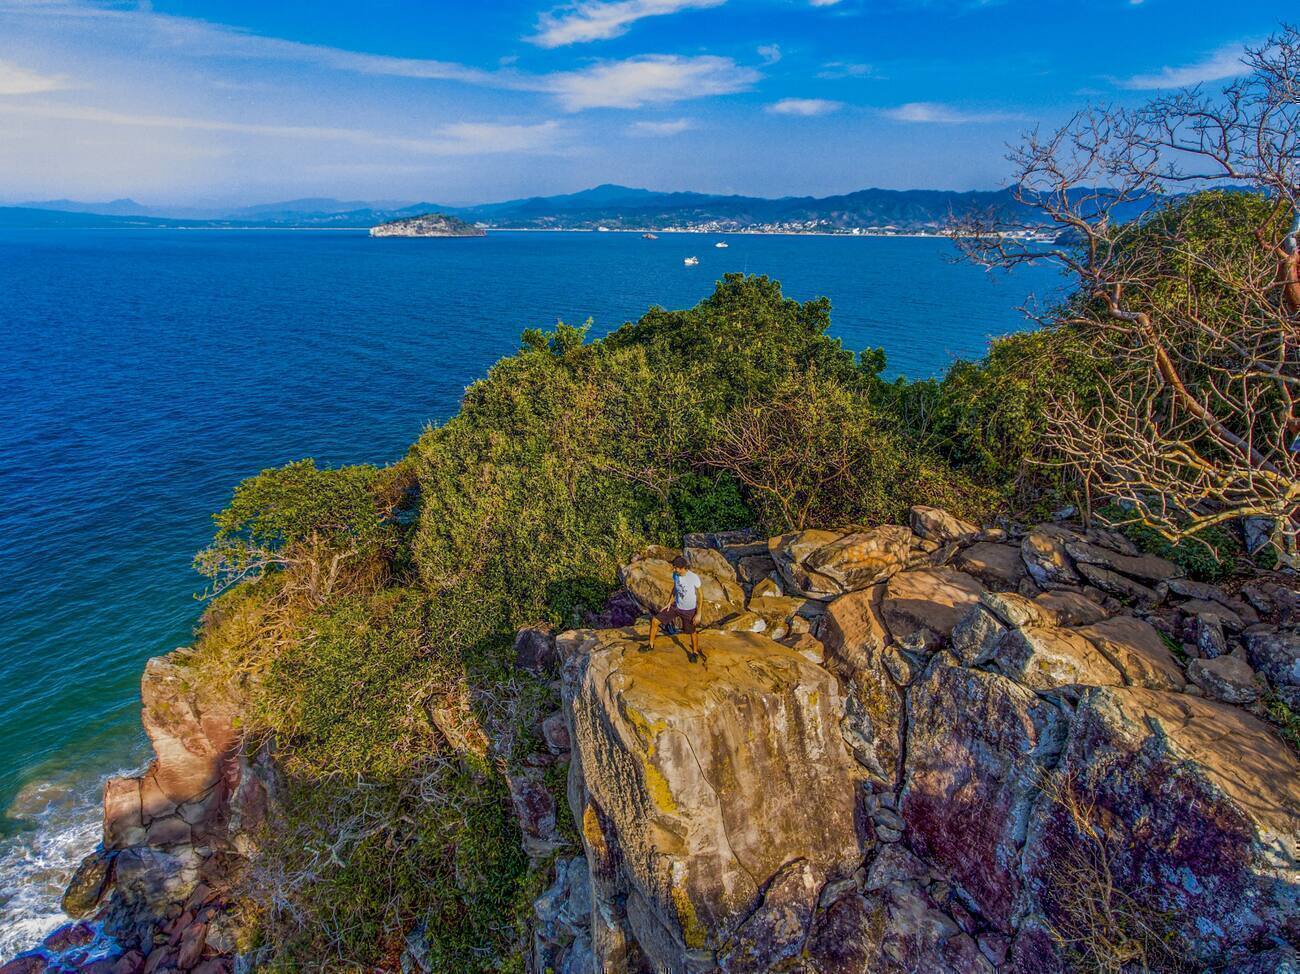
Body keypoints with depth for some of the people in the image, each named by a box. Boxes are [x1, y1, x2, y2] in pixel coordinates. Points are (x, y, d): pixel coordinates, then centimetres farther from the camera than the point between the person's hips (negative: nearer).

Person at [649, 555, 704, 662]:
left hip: (689, 610, -5)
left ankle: (695, 652, 42)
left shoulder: (694, 578, -26)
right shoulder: (675, 575, -11)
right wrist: (670, 603, 3)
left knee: (692, 632, 14)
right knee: (654, 621, -1)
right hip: (676, 606, 5)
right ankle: (651, 645, 19)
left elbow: (699, 596, -15)